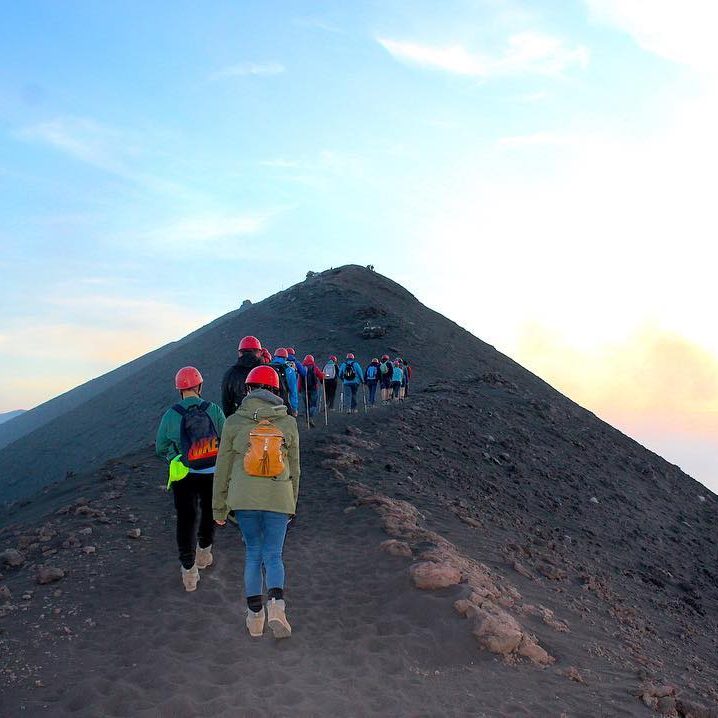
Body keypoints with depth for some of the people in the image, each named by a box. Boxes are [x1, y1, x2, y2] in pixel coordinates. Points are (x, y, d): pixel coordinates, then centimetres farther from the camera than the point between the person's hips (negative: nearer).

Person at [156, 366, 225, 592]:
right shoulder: (214, 410, -10)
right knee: (209, 513, 23)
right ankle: (204, 553, 40)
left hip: (184, 476, -1)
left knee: (186, 519, 7)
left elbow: (161, 449, -1)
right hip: (213, 474, 1)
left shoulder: (170, 415, -11)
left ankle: (189, 572, 5)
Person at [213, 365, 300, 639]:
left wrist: (219, 507, 12)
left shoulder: (235, 421, -2)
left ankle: (255, 617, 18)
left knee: (253, 553, 16)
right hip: (278, 499, 0)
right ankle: (276, 605, -16)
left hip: (244, 498, 0)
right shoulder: (288, 423, 1)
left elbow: (223, 467, 2)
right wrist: (292, 504, 20)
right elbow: (294, 469, 8)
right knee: (273, 555, 9)